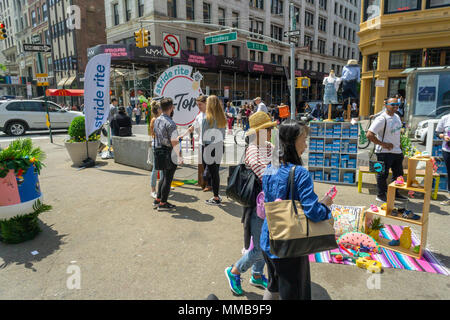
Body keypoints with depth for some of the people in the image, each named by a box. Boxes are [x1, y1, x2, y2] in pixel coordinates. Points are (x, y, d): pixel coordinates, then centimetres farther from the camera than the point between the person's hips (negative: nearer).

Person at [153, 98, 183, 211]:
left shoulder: (157, 120, 7)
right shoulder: (170, 123, -20)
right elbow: (174, 142, -24)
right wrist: (180, 156, -20)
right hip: (170, 154, -8)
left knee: (165, 176, 21)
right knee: (168, 178, 3)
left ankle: (157, 199, 28)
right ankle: (163, 203, 13)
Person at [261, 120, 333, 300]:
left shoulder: (269, 169, 0)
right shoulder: (300, 173, -22)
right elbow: (313, 213, -25)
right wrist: (325, 204, -5)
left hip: (267, 240, 7)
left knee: (273, 287, 29)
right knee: (293, 293, 14)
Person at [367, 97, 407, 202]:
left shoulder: (397, 116, 9)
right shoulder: (381, 119, -19)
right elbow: (369, 135, -26)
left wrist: (398, 144, 14)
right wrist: (383, 144, -22)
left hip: (397, 151, 9)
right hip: (385, 152, -9)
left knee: (398, 174, 18)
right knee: (383, 174, 2)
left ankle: (395, 194, 35)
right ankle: (381, 195, 16)